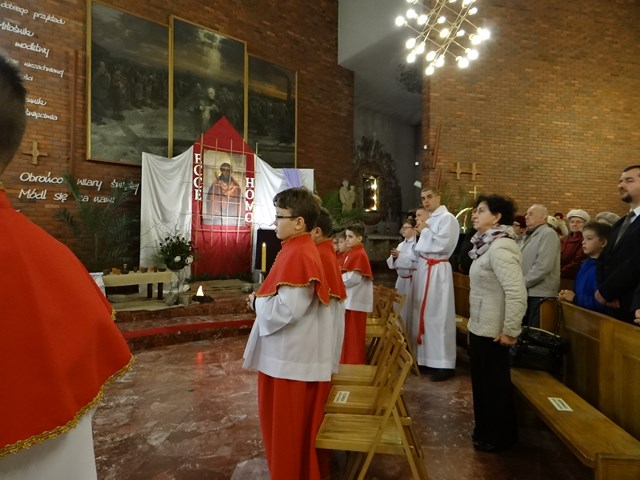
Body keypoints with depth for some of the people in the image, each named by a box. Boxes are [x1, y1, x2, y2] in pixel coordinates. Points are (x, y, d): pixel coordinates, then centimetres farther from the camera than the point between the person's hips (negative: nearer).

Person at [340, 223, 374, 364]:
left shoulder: (360, 254, -16)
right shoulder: (350, 253, 12)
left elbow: (354, 278, -22)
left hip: (356, 299, -9)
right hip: (349, 298, 9)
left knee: (353, 332, 0)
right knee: (348, 331, 16)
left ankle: (354, 361, 11)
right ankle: (348, 358, 27)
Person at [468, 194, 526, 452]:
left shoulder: (500, 247, -21)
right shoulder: (488, 244, 9)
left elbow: (517, 293, -27)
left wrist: (510, 331, -21)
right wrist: (474, 322, 17)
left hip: (492, 330, -9)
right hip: (480, 326, 9)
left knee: (494, 383, 9)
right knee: (482, 380, 21)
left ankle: (499, 437, 28)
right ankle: (486, 429, 39)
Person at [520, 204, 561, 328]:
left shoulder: (548, 234, -12)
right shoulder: (529, 235, 18)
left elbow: (543, 266, -22)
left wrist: (522, 283, -15)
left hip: (540, 294, -8)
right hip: (526, 293, 8)